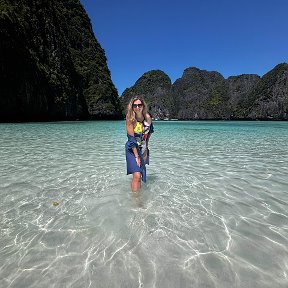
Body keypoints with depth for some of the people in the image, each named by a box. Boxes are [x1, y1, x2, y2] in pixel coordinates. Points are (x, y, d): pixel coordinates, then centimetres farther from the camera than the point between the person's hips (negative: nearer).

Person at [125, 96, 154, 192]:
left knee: (141, 172, 17)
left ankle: (139, 193, 37)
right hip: (132, 149, -5)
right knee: (137, 176, -14)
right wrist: (136, 156, -19)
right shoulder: (130, 119, -19)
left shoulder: (148, 117, -8)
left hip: (143, 149, 5)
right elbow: (131, 139, -20)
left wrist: (146, 145, 10)